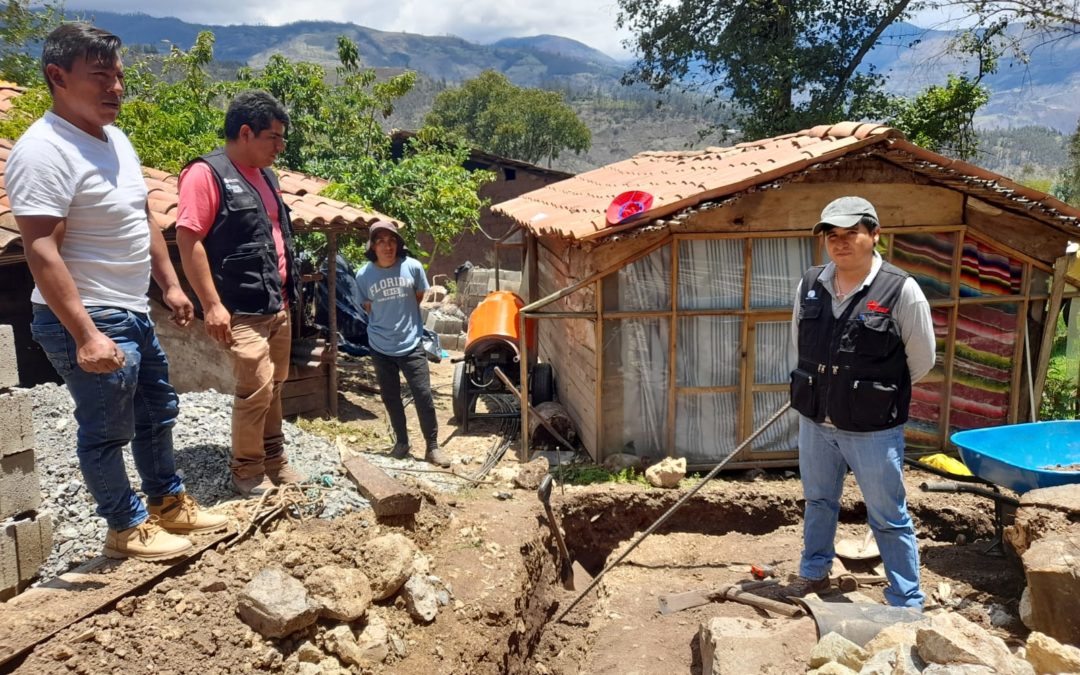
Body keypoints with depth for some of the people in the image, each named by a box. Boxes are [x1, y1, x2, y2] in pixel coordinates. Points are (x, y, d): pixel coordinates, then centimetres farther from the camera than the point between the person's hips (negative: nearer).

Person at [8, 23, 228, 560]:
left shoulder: (115, 139, 8)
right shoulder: (44, 151, -20)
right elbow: (41, 252, -26)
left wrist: (170, 284, 17)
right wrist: (86, 335, -30)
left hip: (133, 313, 10)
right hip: (88, 321, -10)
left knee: (157, 412, 21)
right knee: (107, 431, 5)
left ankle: (167, 503, 38)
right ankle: (127, 529, 23)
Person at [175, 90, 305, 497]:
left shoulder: (265, 175, 15)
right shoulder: (206, 174, -11)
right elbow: (188, 240, -16)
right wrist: (212, 304, -19)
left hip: (278, 306, 8)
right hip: (242, 311, -8)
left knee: (274, 387, 13)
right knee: (256, 389, -8)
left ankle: (275, 461, 25)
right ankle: (248, 472, 9)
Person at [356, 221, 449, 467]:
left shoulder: (413, 267, -10)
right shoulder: (363, 275, -9)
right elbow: (368, 307, 8)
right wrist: (385, 325, 10)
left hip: (411, 344, -1)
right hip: (380, 347, 1)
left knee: (423, 395, -2)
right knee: (390, 397, 12)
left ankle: (432, 447, 10)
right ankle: (401, 442, 30)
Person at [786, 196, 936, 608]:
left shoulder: (901, 291, -15)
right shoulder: (810, 285, -2)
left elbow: (921, 361, -4)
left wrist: (878, 391, 6)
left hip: (874, 430, -5)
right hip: (814, 422, 5)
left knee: (889, 518, 9)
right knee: (818, 502, 23)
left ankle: (907, 604, 25)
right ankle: (814, 573, 45)